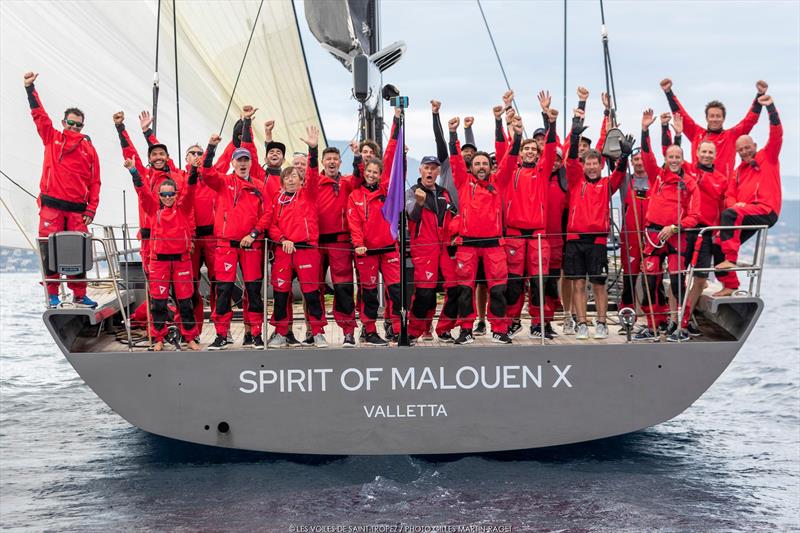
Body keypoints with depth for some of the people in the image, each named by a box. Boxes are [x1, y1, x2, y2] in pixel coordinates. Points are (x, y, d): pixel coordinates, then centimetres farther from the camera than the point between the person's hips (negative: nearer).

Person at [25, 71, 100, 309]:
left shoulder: (89, 149, 10)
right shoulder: (52, 138, 10)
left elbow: (94, 182, 8)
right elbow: (38, 114, 6)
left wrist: (91, 210, 0)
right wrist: (30, 88, -3)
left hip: (77, 209, 1)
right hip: (51, 206, -1)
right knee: (50, 249, -4)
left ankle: (79, 295, 9)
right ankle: (52, 294, 3)